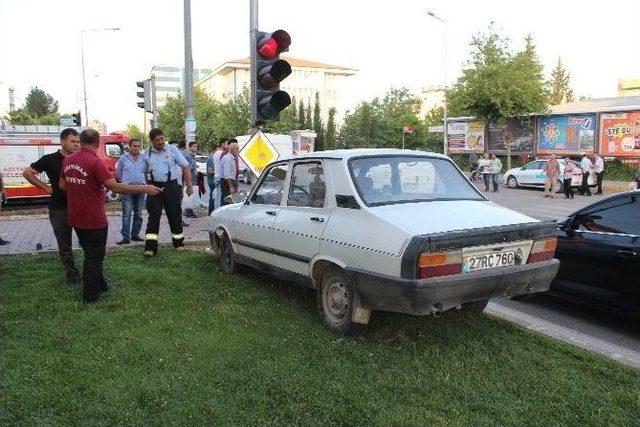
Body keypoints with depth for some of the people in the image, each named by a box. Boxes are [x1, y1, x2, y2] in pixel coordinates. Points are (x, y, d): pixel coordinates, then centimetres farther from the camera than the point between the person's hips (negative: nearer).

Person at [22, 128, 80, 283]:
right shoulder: (50, 159, -5)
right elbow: (27, 173, 2)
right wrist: (46, 187, -3)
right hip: (59, 209, -2)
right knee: (64, 245, 8)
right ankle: (71, 273, 22)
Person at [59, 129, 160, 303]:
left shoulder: (68, 160, 3)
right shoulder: (95, 162, -21)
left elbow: (62, 185, 14)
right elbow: (115, 187, -27)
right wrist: (145, 188, -23)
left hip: (76, 218, 7)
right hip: (93, 219, -7)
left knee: (90, 253, 22)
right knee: (94, 256, 7)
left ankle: (100, 284, 37)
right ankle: (91, 295, 17)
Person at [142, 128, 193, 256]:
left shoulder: (173, 150, 1)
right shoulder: (147, 154, 8)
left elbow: (185, 167, 1)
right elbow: (144, 172, 15)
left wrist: (189, 185, -3)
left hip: (171, 186, -1)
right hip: (154, 187, 1)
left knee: (174, 215, 7)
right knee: (153, 216, -6)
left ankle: (178, 242, 23)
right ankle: (150, 246, -7)